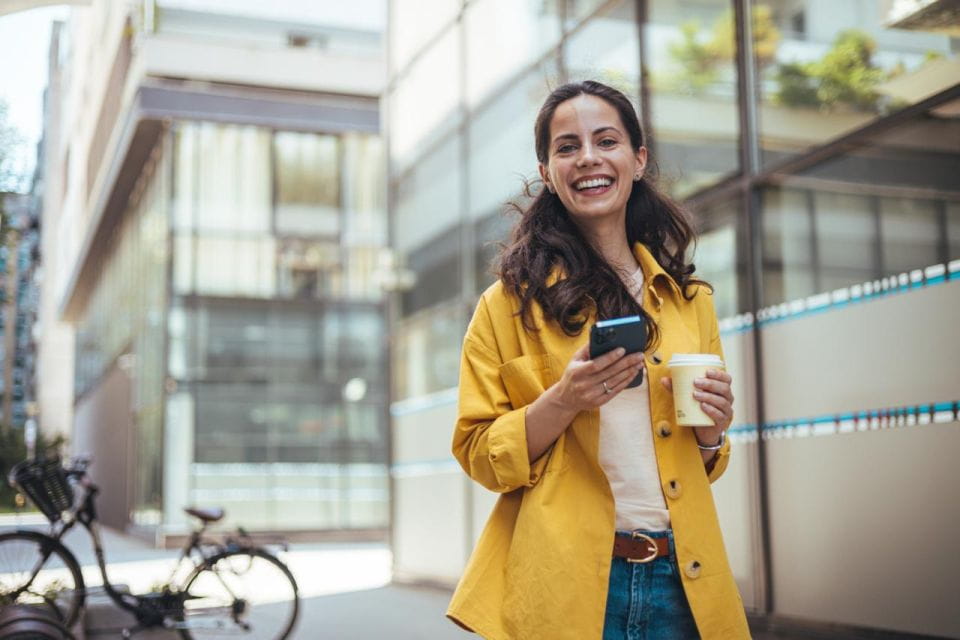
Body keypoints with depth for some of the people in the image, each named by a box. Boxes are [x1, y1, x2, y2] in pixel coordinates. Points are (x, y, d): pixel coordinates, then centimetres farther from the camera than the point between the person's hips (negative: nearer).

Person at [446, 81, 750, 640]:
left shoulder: (690, 299, 9)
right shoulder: (512, 301, -2)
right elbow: (478, 453, -4)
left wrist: (711, 430, -4)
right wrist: (562, 401, -19)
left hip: (681, 578, 4)